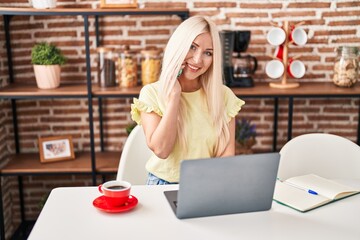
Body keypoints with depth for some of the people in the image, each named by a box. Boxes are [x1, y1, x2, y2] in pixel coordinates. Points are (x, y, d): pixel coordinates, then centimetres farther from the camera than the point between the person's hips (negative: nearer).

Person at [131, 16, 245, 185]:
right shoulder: (151, 93, -3)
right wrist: (175, 95, -15)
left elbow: (227, 153, -3)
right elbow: (160, 150, -13)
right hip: (164, 185, -1)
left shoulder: (223, 95, 1)